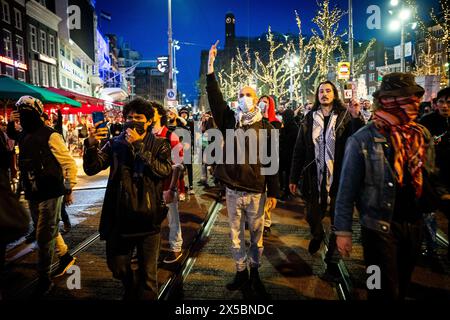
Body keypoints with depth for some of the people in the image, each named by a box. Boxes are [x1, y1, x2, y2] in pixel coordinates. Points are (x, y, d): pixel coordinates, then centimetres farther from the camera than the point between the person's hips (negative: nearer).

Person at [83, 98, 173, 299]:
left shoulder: (159, 145, 0)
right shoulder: (116, 144, 4)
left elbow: (165, 170, -18)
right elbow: (91, 169, -6)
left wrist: (138, 146, -19)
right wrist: (91, 144, -24)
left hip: (148, 217, -2)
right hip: (120, 217, 3)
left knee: (148, 274, 8)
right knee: (117, 267, 19)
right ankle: (130, 291, 48)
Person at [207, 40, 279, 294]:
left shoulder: (265, 126, -2)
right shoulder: (229, 120, 3)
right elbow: (215, 98, -9)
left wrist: (273, 192, -3)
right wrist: (210, 69, -18)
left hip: (256, 191, -2)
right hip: (233, 190, 2)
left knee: (257, 235, 11)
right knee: (236, 235, 13)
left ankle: (255, 273, 29)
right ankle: (241, 273, 29)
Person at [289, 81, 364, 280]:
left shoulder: (344, 116, -2)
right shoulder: (309, 118, 3)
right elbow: (299, 149, 4)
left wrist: (356, 117, -28)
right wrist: (294, 177, 3)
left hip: (338, 178, -1)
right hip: (314, 178, 2)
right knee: (312, 216, 15)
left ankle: (332, 262, 25)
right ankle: (317, 235, 50)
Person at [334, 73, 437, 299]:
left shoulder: (421, 134, 1)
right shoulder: (363, 140, -16)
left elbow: (431, 175, 13)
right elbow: (347, 188, -13)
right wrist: (343, 230, -12)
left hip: (415, 224, 6)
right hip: (379, 226, -6)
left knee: (402, 286, 23)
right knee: (386, 291, 5)